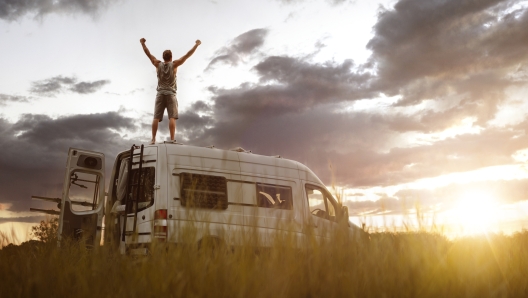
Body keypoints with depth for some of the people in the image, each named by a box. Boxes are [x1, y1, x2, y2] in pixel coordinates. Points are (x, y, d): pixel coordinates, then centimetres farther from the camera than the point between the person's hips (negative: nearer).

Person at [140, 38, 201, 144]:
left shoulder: (158, 64, 7)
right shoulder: (174, 64, 1)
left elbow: (148, 53, 17)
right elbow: (187, 55, 3)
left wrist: (142, 43, 30)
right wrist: (196, 44, 10)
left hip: (160, 94, 2)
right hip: (170, 94, -2)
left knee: (156, 117, -3)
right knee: (172, 117, -11)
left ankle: (153, 139, -12)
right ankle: (172, 139, -22)